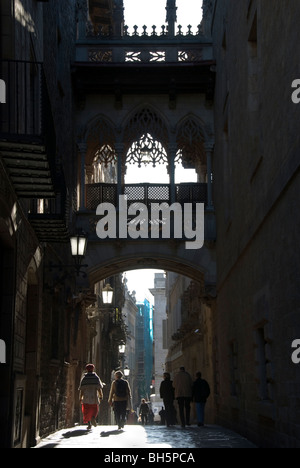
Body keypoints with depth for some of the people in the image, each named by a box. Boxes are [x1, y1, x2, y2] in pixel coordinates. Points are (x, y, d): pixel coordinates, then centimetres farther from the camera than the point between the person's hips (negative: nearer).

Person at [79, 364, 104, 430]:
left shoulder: (84, 378, 1)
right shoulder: (96, 378, -1)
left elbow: (81, 389, -1)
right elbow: (99, 388, -6)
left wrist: (80, 398, 7)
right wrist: (101, 396, 5)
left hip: (86, 398, 1)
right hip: (94, 397, -1)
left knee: (87, 411, 9)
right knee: (95, 410, 15)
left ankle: (89, 424, 0)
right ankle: (93, 418, -13)